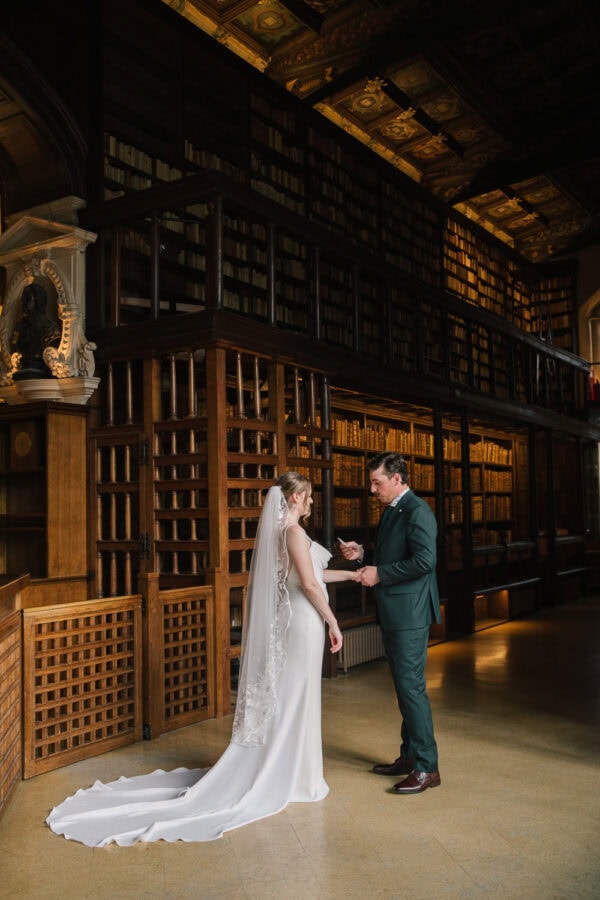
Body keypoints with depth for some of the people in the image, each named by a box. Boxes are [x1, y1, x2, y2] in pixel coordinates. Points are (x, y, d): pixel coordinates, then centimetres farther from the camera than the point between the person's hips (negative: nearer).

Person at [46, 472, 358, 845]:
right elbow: (309, 584, -21)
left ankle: (274, 771, 24)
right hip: (303, 621, -9)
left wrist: (349, 574, 26)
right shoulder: (293, 531, -17)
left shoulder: (281, 529, 12)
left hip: (289, 620, 9)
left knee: (283, 699, 15)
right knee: (294, 700, 0)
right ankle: (292, 778, 10)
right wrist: (333, 623, -13)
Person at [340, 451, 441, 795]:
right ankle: (410, 756, 27)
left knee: (412, 686, -5)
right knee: (405, 686, 16)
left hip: (410, 613, -10)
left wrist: (379, 573, -19)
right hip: (394, 614, 10)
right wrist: (363, 554, 6)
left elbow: (425, 560, -25)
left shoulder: (416, 511, -15)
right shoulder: (391, 511, 15)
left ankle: (427, 767, 4)